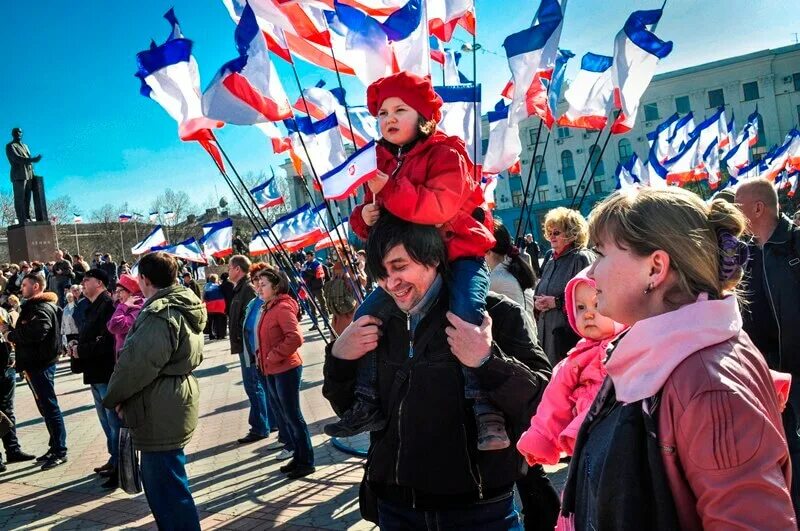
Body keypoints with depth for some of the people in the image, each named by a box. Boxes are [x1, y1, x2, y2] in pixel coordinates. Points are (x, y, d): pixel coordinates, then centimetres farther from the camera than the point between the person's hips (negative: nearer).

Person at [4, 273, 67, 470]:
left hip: (41, 365, -10)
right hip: (35, 364, 10)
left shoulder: (42, 309, -16)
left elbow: (34, 334, -31)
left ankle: (60, 452, 2)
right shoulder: (32, 307, 18)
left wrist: (9, 333, -17)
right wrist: (11, 330, -2)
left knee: (49, 407, -5)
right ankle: (54, 447, 25)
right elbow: (25, 333, 15)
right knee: (46, 408, 16)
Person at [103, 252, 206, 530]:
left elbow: (136, 365, -22)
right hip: (174, 402, 10)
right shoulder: (184, 306, 9)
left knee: (167, 487, -1)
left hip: (160, 412, -10)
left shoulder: (159, 315, -21)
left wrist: (114, 396, -2)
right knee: (157, 479, 23)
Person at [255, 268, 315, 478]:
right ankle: (297, 455, 29)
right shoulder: (268, 309, 12)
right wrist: (261, 355, 8)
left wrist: (274, 356, -20)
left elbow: (295, 338, -26)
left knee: (292, 415, -1)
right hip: (272, 371, 10)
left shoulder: (283, 307, -16)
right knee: (281, 414, 16)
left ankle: (306, 462, 10)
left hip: (286, 369, -10)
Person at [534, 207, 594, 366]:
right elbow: (538, 292, 27)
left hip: (570, 335, -7)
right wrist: (538, 302, 4)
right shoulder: (550, 262, 19)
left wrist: (557, 302, -17)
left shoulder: (581, 258, -7)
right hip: (546, 333, 8)